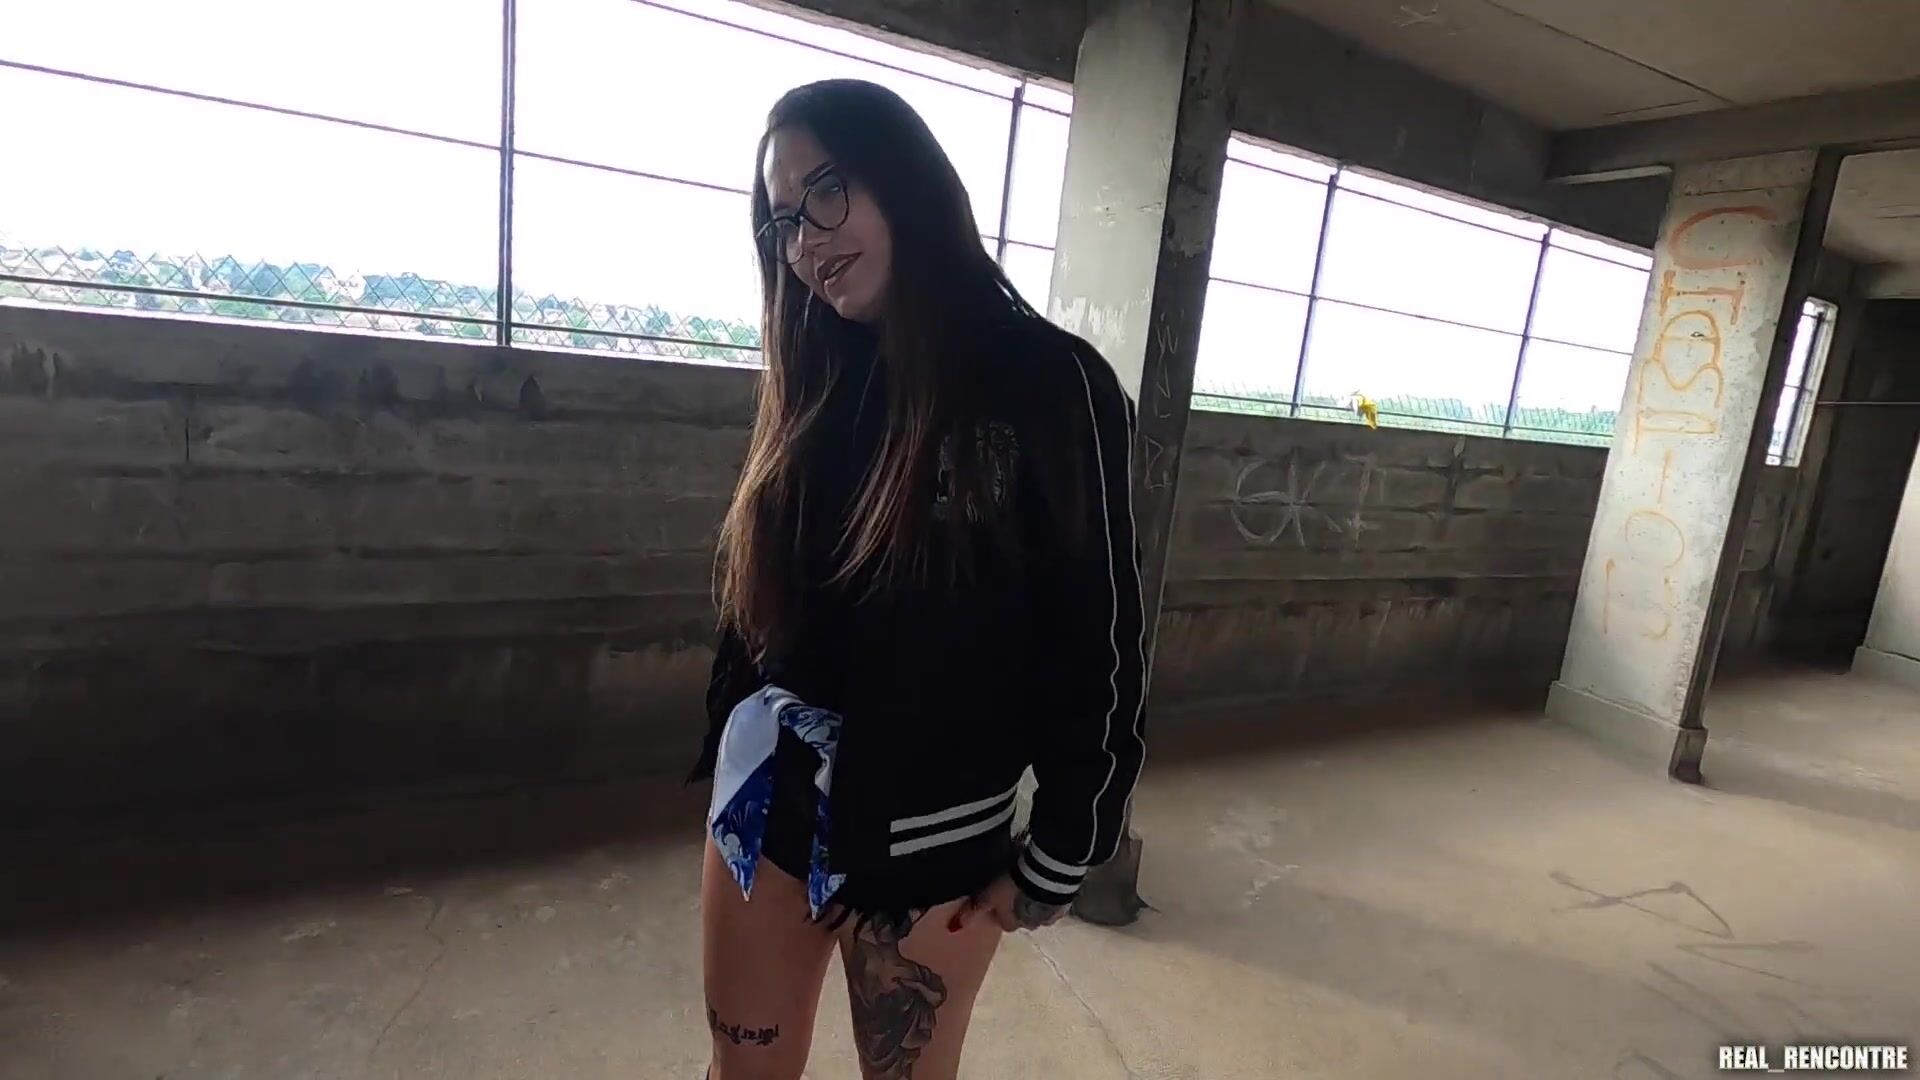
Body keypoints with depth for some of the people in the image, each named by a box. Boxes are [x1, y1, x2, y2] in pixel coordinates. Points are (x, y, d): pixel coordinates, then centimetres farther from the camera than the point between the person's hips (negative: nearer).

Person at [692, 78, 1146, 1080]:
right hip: (767, 809, 5)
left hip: (931, 842, -4)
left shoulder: (1050, 380, -13)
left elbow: (1100, 644, -11)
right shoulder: (814, 383, 2)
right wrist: (726, 752, 12)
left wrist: (1056, 860, -6)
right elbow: (752, 595, 10)